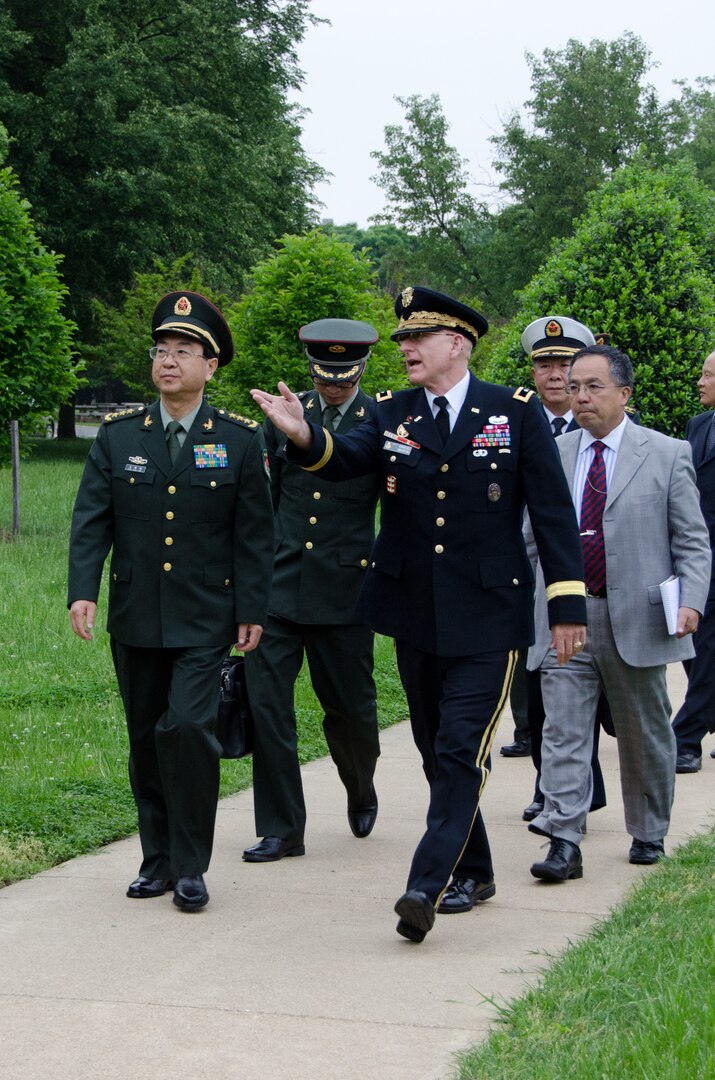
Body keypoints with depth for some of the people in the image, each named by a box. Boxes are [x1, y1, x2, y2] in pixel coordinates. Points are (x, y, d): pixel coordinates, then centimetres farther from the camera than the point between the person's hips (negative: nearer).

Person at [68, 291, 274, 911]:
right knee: (146, 740, 10)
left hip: (205, 620, -3)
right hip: (135, 620, 3)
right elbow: (91, 520, 0)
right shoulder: (118, 435, 4)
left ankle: (191, 866, -3)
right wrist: (82, 591, -13)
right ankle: (157, 860, 23)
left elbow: (255, 533, 1)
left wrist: (252, 611, -3)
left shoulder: (240, 440, 0)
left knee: (189, 727, -15)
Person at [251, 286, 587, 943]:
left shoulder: (516, 413, -3)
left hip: (487, 617, -4)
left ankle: (427, 886, -15)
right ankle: (472, 872, 28)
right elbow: (346, 457, -15)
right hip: (415, 616, 4)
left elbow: (553, 510, -3)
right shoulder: (392, 414, 5)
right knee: (437, 750, 13)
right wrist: (304, 436, -38)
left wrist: (568, 604, -7)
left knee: (461, 749, -13)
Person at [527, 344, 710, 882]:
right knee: (563, 731, -8)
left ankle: (649, 834, 28)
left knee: (645, 735, 11)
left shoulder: (667, 454, 1)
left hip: (637, 617, -1)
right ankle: (564, 843, -9)